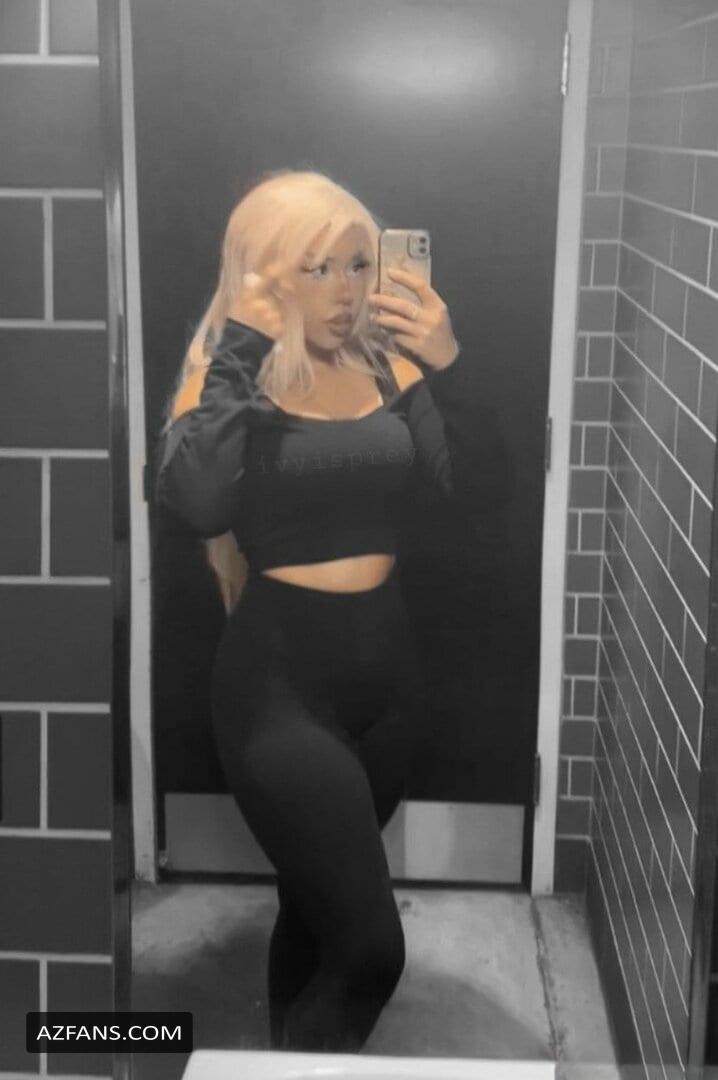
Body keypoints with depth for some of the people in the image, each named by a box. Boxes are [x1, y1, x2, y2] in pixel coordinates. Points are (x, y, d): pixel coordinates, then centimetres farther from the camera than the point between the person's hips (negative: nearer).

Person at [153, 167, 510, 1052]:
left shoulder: (389, 368, 2)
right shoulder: (227, 376, -9)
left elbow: (477, 489, -6)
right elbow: (193, 504, -28)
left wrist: (447, 368, -19)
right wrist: (242, 352, -23)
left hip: (385, 660, 5)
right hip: (278, 675, -5)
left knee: (314, 906, 22)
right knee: (371, 948, -8)